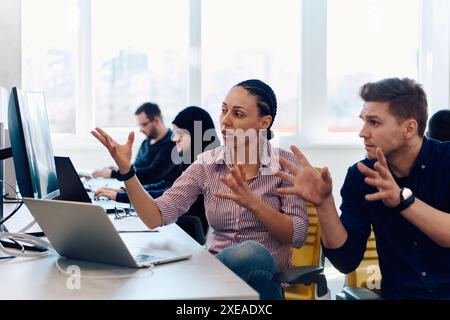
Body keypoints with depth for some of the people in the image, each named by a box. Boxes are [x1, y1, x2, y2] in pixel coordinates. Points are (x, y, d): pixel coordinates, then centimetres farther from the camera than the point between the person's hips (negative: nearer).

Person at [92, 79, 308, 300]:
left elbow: (297, 235, -8)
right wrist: (125, 169, -16)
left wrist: (252, 202, -22)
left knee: (249, 252, -36)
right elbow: (156, 218, -4)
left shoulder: (285, 163, -2)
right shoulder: (207, 164, 4)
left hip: (264, 275, 0)